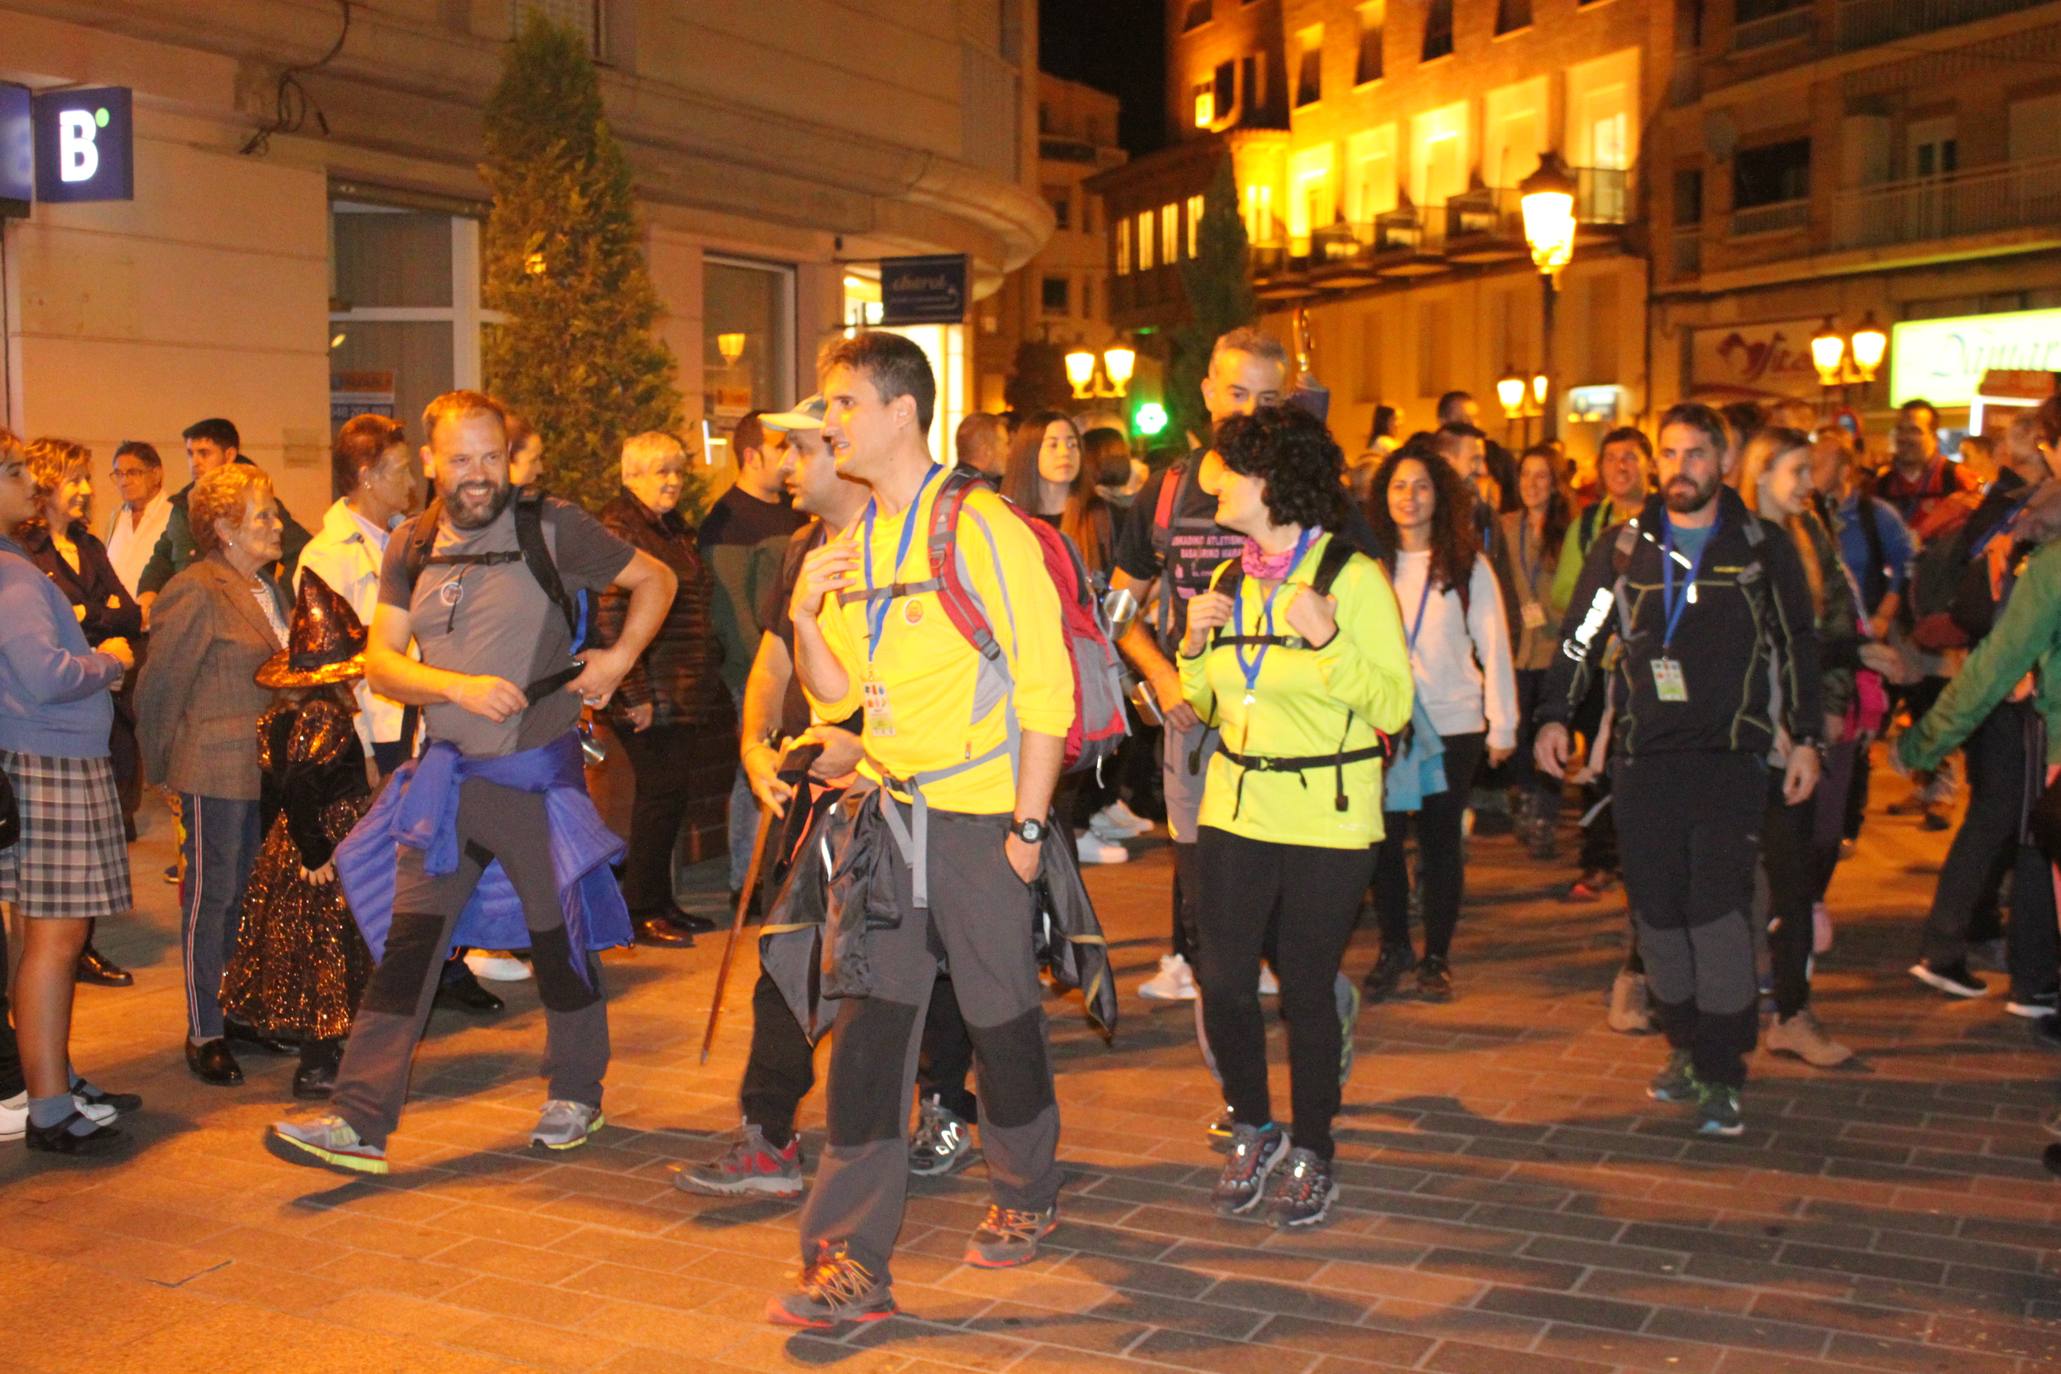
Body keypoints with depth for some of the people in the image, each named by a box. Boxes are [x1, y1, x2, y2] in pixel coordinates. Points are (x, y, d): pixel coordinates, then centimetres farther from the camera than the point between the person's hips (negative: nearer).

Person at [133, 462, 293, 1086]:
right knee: (211, 896, 1)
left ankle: (241, 1011, 23)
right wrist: (163, 766, -2)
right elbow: (161, 684, -9)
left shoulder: (269, 587, 13)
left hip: (267, 767, 8)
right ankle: (204, 1033, 10)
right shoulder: (198, 592, -12)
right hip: (216, 767, -7)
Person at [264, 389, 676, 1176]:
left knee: (559, 940, 9)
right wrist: (459, 685, -14)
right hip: (447, 772, 3)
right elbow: (382, 663, 3)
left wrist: (619, 658, -6)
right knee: (406, 942, -2)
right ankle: (361, 1121, 0)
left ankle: (576, 1096, 28)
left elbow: (655, 579, 5)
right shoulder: (411, 550, 8)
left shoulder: (552, 529, -4)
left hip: (537, 771, -3)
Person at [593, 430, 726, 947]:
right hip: (649, 695, -9)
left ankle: (660, 903, 19)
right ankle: (642, 911, 2)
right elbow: (609, 618, -18)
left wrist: (710, 666, 18)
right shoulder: (619, 527, -11)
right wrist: (634, 694, -21)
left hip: (682, 692, 9)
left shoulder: (675, 528, 19)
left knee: (667, 793, 11)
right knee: (662, 790, -7)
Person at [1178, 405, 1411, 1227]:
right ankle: (1253, 1131, 25)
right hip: (1235, 811, 5)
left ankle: (1311, 1156, 21)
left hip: (1326, 817, -5)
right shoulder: (1229, 583, 11)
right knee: (1223, 983, 2)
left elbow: (1393, 707, -11)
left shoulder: (1353, 578, -7)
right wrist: (1195, 646, -1)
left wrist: (1327, 641, -23)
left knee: (1306, 990, 2)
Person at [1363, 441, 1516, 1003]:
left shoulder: (1467, 566, 0)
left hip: (1451, 726, -1)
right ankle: (1393, 949, 20)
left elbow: (1494, 648, 2)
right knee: (1382, 839, 2)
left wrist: (1502, 726, -1)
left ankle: (1437, 957, 18)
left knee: (1440, 841, 4)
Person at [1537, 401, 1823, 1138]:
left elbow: (1799, 647, 10)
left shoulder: (1762, 549, 6)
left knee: (1717, 905, -11)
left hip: (1731, 754, -2)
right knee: (1657, 908, 6)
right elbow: (1580, 635, 10)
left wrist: (1805, 736, 7)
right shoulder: (1624, 546, 9)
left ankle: (1721, 1075, -4)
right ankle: (1686, 1047, 22)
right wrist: (1554, 714, 1)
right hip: (1643, 756, 3)